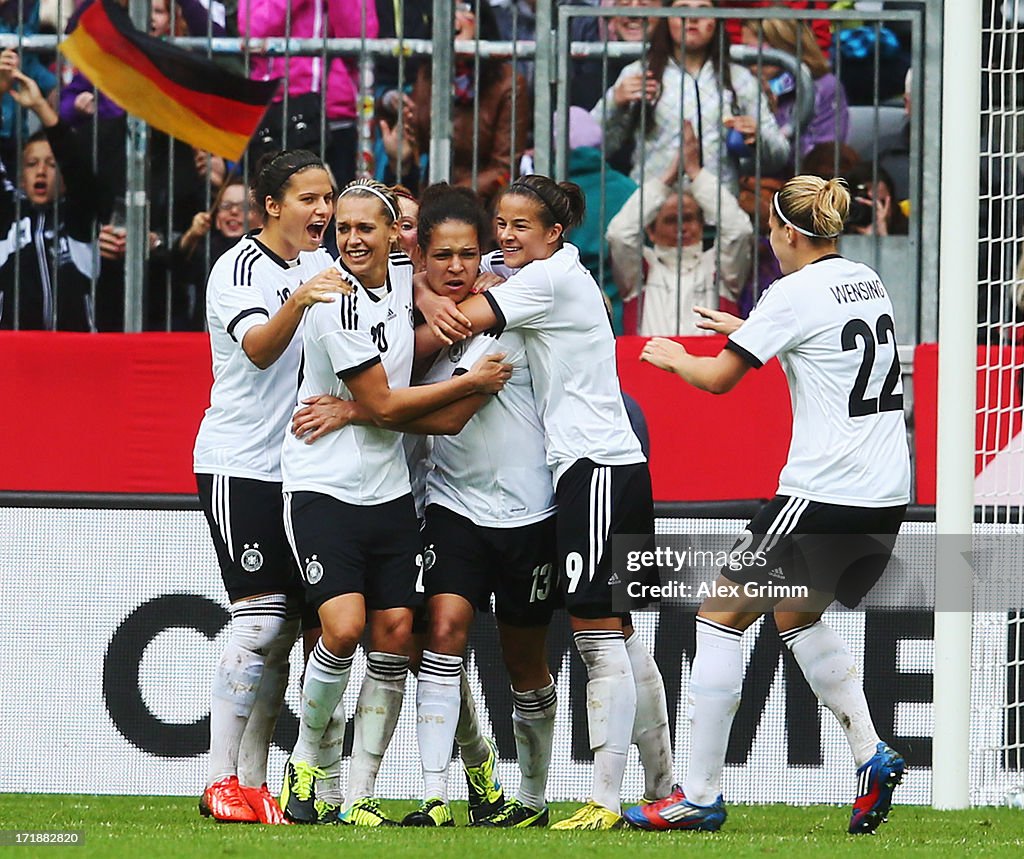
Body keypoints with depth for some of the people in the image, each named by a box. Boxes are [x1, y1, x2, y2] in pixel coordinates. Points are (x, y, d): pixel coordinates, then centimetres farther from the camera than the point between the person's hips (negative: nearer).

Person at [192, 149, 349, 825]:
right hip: (239, 465, -7)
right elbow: (258, 348, -26)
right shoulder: (240, 269, -10)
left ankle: (255, 784, 7)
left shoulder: (320, 264, 12)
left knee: (284, 629, 4)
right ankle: (221, 782, -10)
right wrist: (300, 300, -44)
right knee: (259, 619, -14)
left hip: (300, 464, 7)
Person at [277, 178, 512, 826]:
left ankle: (362, 794, 5)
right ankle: (305, 764, 3)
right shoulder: (336, 303, -17)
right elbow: (383, 406, -14)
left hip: (389, 491, 6)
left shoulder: (405, 276, 3)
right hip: (323, 487, -6)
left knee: (395, 634, -1)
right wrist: (472, 382, -7)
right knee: (344, 628, -19)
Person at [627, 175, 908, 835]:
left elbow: (721, 378, -5)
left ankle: (700, 797, 1)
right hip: (887, 498, 8)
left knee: (721, 617, 2)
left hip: (822, 498, -8)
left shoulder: (796, 293, -11)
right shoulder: (867, 282, 12)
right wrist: (748, 331, 36)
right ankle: (871, 755, 12)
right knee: (798, 615, 26)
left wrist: (673, 357, 14)